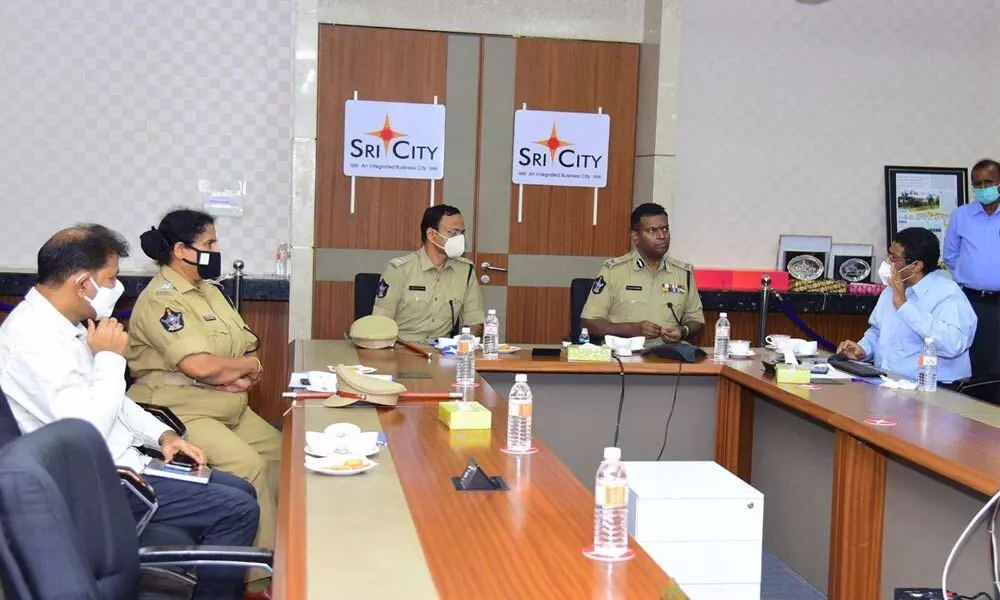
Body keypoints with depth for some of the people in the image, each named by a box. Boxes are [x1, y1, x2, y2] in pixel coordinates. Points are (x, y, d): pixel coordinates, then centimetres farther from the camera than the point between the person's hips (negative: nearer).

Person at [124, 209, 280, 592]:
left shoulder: (207, 290, 14)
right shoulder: (160, 300, -15)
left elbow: (249, 349, 12)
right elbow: (199, 366, -26)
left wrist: (235, 374, -11)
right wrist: (247, 366, -8)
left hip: (229, 409, 9)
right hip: (179, 413, -9)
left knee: (281, 453, -1)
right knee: (249, 466, -24)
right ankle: (261, 568, -13)